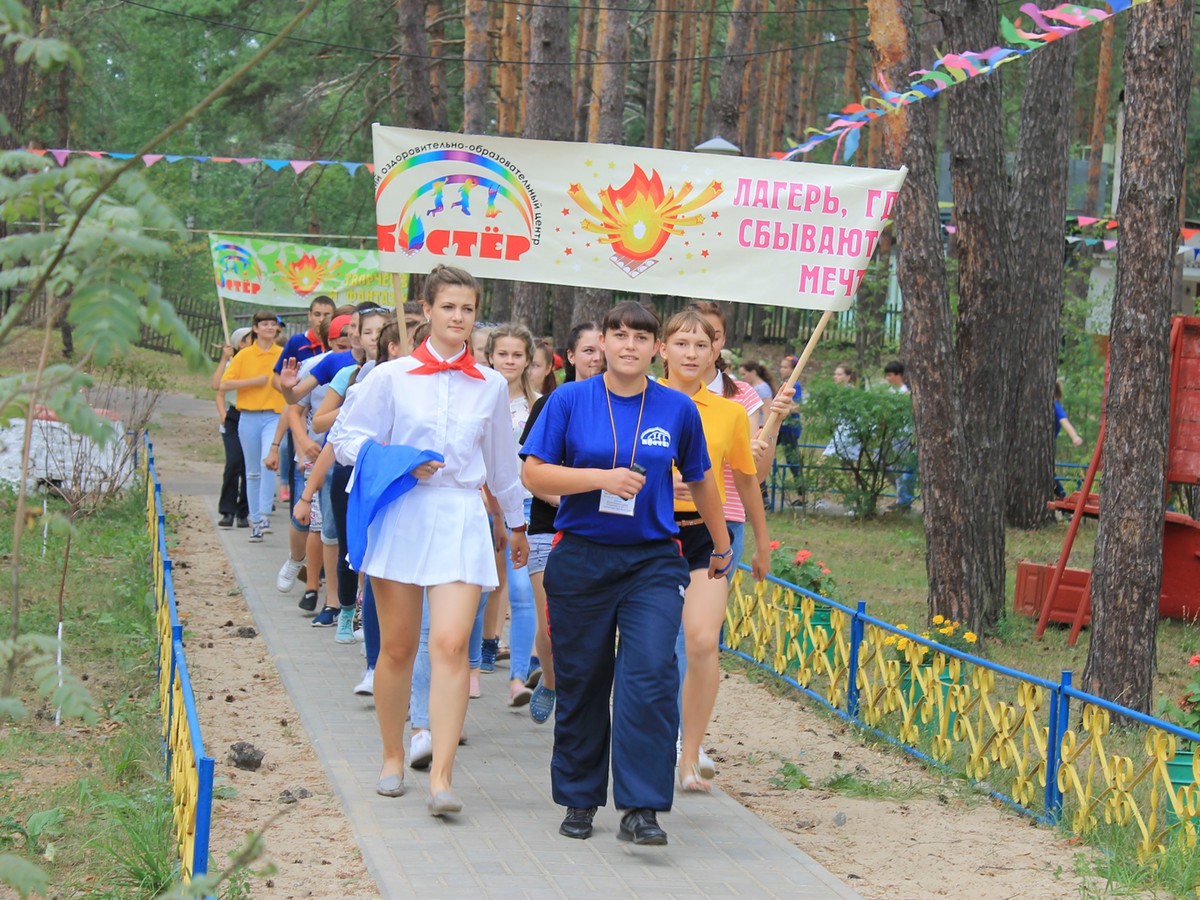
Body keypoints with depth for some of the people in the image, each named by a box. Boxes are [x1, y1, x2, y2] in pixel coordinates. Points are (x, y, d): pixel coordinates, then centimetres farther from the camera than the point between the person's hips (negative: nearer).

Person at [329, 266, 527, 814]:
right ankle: (392, 758, 25)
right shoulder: (392, 377, 3)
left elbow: (503, 463, 22)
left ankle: (441, 777, -18)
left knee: (451, 645, -14)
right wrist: (399, 462, -11)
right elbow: (347, 439, 5)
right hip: (401, 515, 0)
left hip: (461, 518, 1)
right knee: (397, 647, 6)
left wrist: (517, 525, 30)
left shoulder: (491, 386, 10)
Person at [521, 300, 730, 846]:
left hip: (653, 561, 0)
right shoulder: (570, 401, 1)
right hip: (581, 559, 0)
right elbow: (534, 474, -4)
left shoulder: (678, 409, 4)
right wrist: (603, 478, -15)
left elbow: (699, 480, 19)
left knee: (650, 676, -15)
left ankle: (640, 811, -14)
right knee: (581, 682, 7)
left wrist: (721, 546, 29)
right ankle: (580, 801, 23)